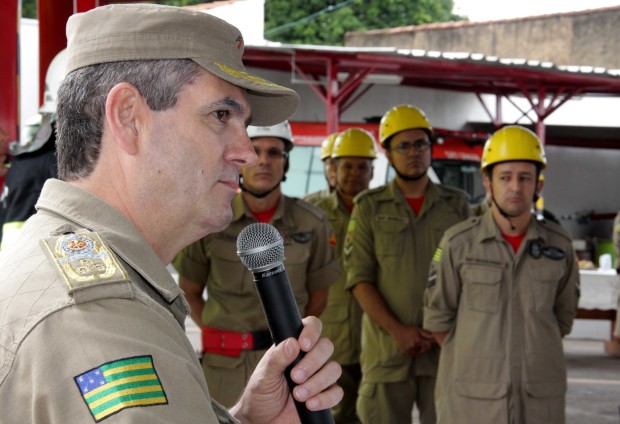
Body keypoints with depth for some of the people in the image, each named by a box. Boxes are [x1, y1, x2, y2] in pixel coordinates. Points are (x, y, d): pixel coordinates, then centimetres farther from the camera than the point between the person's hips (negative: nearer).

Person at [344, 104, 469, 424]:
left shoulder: (457, 205, 8)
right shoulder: (369, 207, 5)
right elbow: (359, 278, -1)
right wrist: (397, 330, -11)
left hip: (445, 348, 1)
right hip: (386, 348, -1)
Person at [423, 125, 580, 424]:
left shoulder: (559, 245, 2)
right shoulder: (458, 243, -5)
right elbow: (438, 318, 3)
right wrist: (473, 365, 5)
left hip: (541, 399, 2)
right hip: (471, 399, -2)